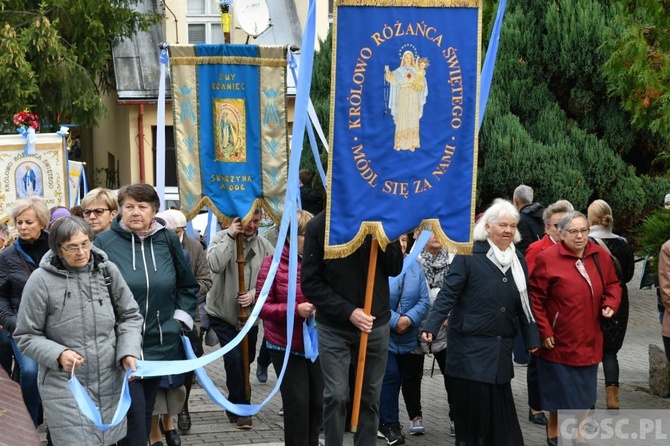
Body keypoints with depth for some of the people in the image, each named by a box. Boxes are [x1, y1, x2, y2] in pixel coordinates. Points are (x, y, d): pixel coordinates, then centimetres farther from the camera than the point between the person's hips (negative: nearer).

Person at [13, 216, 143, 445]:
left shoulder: (107, 270, 0)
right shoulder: (41, 280, -8)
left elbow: (130, 316, 10)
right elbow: (26, 336, -2)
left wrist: (129, 351, -6)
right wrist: (58, 354, -18)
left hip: (110, 382, 3)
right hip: (65, 387, -3)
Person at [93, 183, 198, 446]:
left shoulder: (167, 241, 4)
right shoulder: (104, 243, -6)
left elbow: (188, 285, 16)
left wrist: (181, 317, 7)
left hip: (160, 343, 4)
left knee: (146, 411, 16)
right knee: (133, 412, -10)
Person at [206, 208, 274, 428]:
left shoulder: (264, 246, -3)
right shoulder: (222, 238, -11)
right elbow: (215, 265, -29)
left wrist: (254, 294, -22)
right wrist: (230, 237, -29)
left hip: (250, 315, 4)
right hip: (222, 313, -4)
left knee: (247, 358, 16)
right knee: (234, 357, -15)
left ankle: (235, 405, 38)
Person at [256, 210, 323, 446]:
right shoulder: (273, 263, -8)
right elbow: (262, 307, -8)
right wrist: (295, 310, -21)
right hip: (286, 347, -3)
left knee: (317, 400, 10)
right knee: (297, 401, -4)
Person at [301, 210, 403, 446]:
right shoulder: (318, 226, -8)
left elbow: (395, 269, 0)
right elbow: (310, 283, -8)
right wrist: (348, 312, -16)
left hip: (376, 324, 2)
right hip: (334, 327, -2)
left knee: (370, 396, 8)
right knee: (336, 396, -5)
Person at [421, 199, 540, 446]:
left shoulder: (519, 260, 10)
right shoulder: (469, 255, -9)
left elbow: (523, 304, 15)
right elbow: (448, 293, -12)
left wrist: (532, 339, 11)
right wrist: (431, 326, -21)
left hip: (501, 347, 5)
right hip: (470, 345, -5)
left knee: (499, 405, 8)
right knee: (472, 403, -3)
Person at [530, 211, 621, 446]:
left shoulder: (601, 255, 0)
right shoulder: (547, 258, -14)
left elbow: (613, 284, 14)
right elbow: (535, 298, -10)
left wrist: (610, 304, -6)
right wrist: (544, 331, -12)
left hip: (589, 340, 4)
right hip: (559, 341, -4)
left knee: (585, 391, 13)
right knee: (560, 390, 5)